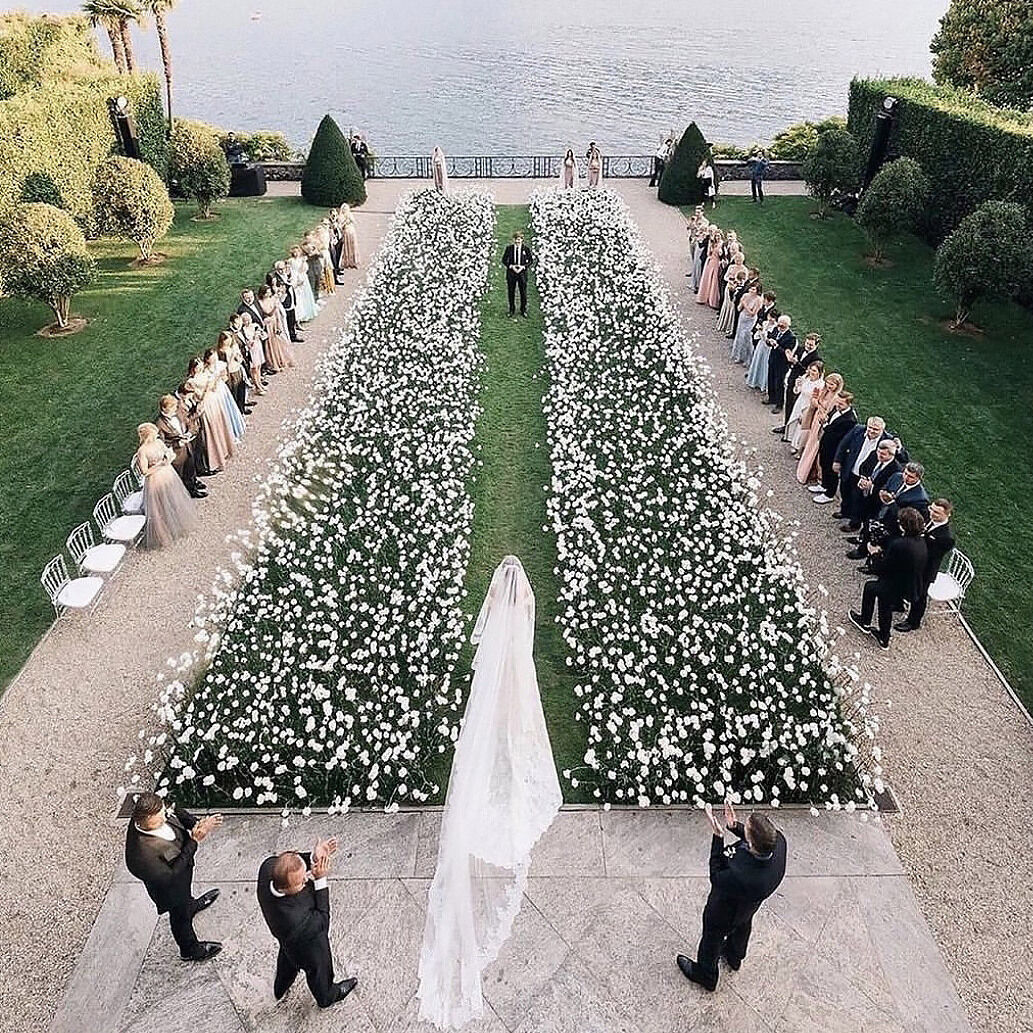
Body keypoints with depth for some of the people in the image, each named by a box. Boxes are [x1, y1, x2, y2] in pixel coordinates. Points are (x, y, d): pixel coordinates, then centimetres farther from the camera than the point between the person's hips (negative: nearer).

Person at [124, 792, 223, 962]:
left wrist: (197, 823, -28)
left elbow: (178, 814, -9)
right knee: (181, 915, 24)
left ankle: (190, 905, 73)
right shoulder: (143, 852, -46)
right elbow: (171, 875, -34)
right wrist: (193, 842, -36)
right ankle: (190, 950, 53)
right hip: (170, 889, -6)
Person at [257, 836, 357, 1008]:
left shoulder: (268, 865, -37)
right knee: (319, 971, 30)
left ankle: (280, 988, 70)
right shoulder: (295, 919, -50)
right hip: (309, 947, -5)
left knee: (288, 957, 39)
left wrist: (313, 858, -30)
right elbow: (322, 921, -29)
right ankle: (327, 997, 63)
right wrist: (320, 881, -36)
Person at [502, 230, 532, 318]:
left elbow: (530, 260, 3)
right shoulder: (509, 248, 0)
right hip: (511, 272, 1)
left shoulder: (526, 249, -2)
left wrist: (523, 267, -13)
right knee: (511, 293, 6)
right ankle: (512, 311, 19)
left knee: (523, 292, 5)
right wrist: (511, 266, -13)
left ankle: (523, 310, 21)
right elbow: (504, 260, 4)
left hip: (522, 272, -1)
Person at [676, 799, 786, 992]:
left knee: (712, 939, 27)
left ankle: (705, 975, 58)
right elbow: (760, 839, -10)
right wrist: (735, 826, -24)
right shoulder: (778, 840, -34)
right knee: (743, 926, 38)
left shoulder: (740, 876, -51)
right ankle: (734, 957, 71)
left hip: (725, 913, -6)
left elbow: (717, 878, -29)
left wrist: (718, 836, -35)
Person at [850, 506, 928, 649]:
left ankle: (864, 622, 40)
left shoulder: (898, 545, -30)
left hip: (901, 591, -7)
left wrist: (876, 554, -1)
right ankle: (884, 639, 44)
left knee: (869, 586, 19)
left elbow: (881, 569, -20)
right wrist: (883, 552, 5)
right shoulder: (922, 542, -4)